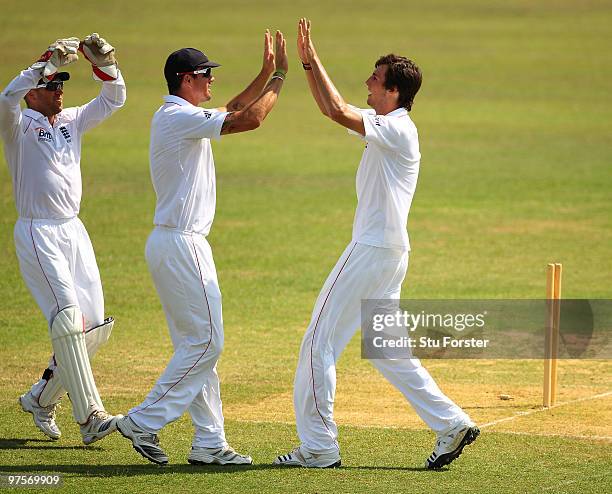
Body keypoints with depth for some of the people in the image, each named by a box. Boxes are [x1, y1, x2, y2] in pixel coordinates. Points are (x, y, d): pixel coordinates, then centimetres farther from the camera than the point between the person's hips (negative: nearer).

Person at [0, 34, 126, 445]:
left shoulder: (72, 121, 13)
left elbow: (114, 99, 7)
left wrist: (103, 63, -10)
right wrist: (48, 62, -33)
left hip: (74, 230, 7)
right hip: (37, 235, -7)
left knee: (94, 325, 4)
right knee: (68, 319, -16)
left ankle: (42, 398, 20)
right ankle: (90, 416, -18)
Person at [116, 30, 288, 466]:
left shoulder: (173, 116, 15)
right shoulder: (181, 117, -16)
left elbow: (233, 112, 26)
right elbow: (249, 119, -21)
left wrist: (266, 74, 17)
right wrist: (278, 77, -9)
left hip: (172, 243, 11)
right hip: (182, 246, -11)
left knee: (197, 345, 11)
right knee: (205, 342, -6)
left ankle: (209, 444, 13)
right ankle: (145, 422, -4)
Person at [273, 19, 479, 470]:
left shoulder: (398, 130, -16)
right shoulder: (386, 127, 13)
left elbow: (338, 111, -26)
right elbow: (334, 110, 20)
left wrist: (314, 60, -17)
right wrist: (307, 63, 9)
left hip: (373, 252, -10)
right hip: (388, 252, 10)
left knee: (319, 344, -4)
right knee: (385, 349, 15)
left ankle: (319, 447, -1)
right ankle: (452, 424, 12)